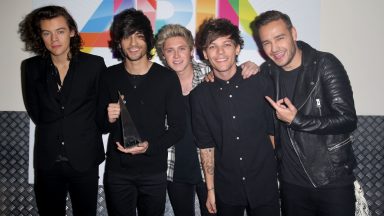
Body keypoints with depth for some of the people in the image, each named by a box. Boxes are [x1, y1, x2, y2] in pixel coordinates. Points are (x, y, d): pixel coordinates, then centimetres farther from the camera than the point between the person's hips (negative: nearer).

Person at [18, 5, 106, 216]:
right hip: (46, 160, 2)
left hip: (85, 159, -1)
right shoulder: (31, 67, 1)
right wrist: (52, 132, 3)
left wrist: (85, 131, 0)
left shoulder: (94, 64, -5)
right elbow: (35, 111, 6)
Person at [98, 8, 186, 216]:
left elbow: (178, 127, -4)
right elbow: (100, 126, 8)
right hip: (116, 171, 1)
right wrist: (108, 119, -15)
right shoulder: (109, 76, 0)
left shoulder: (167, 77, -7)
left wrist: (150, 146, -19)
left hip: (154, 172, -1)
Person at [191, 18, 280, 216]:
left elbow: (273, 131, 2)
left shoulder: (262, 84, -7)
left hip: (265, 186, 0)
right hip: (226, 190, 1)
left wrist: (280, 176, 5)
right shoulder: (199, 95, -4)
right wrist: (210, 190, 2)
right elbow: (206, 146, 0)